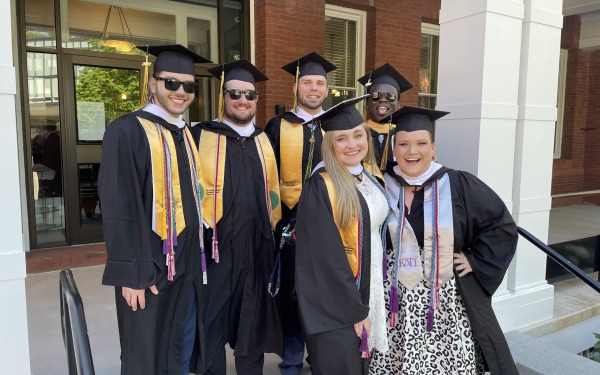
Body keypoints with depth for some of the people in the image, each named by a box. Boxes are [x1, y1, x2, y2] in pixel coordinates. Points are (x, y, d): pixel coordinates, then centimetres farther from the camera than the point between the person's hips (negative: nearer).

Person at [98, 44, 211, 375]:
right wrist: (131, 273, -17)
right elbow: (119, 209, -15)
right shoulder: (126, 131, -11)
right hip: (149, 267, -6)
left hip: (188, 265, 7)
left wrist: (199, 255, 13)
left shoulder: (189, 135, 11)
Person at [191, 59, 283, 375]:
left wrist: (275, 231, 13)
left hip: (257, 248, 4)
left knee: (254, 323, 16)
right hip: (215, 246, -4)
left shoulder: (263, 141, 11)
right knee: (212, 325, 6)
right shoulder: (201, 136, -3)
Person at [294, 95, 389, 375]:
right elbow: (327, 257, -21)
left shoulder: (368, 179, 5)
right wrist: (354, 309, -17)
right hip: (336, 303, -7)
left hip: (369, 291, 8)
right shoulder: (321, 187, -20)